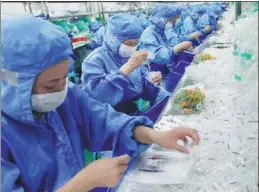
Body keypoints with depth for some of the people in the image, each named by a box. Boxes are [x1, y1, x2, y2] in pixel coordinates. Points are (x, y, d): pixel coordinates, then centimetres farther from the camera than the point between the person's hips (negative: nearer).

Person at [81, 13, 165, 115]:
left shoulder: (130, 55, 7)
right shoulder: (95, 60, -13)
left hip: (139, 112, 7)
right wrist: (128, 67, -31)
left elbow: (143, 88, 15)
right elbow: (96, 95, -31)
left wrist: (152, 81, -7)